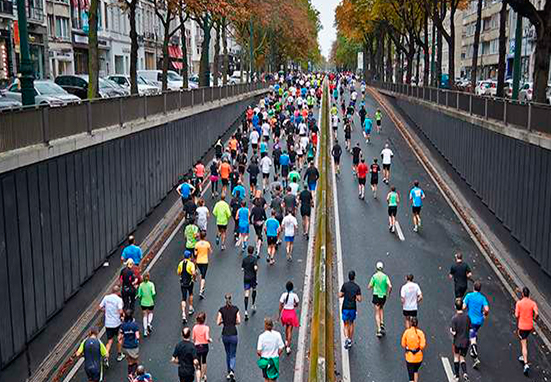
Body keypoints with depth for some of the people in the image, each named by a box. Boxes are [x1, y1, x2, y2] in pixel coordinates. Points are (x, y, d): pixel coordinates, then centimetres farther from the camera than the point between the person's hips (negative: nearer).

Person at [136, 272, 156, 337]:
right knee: (150, 313, 24)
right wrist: (154, 296, 4)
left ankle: (145, 330, 4)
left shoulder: (141, 285, -5)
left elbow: (139, 294, -4)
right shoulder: (151, 284, -11)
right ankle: (149, 323, -1)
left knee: (145, 316, 10)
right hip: (151, 302, -1)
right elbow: (153, 293, -17)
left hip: (143, 303, 1)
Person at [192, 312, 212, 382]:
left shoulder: (195, 327, -6)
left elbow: (193, 338, 0)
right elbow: (207, 338, -20)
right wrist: (210, 340, 1)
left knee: (198, 364, 4)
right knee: (204, 361, 24)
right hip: (205, 346, 0)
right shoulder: (206, 327, -14)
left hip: (197, 346, 0)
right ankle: (204, 376, 38)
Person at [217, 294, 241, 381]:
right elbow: (239, 321, -5)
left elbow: (218, 323, -6)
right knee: (233, 355, 7)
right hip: (233, 334, -1)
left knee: (228, 354, 20)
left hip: (225, 334, 1)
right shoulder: (235, 309, -4)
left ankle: (229, 372, 25)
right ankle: (232, 371, -16)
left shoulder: (221, 309, -3)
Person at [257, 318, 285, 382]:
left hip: (264, 360, 0)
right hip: (274, 360, 0)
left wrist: (262, 356, 9)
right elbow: (281, 349, -7)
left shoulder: (262, 336, -12)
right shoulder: (277, 334, -9)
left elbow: (258, 352, -12)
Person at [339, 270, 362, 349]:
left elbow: (340, 295, -7)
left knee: (346, 325, 8)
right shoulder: (357, 287, -4)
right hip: (353, 308, 1)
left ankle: (346, 338, -17)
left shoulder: (345, 285, -7)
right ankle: (350, 341, 24)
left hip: (345, 307, -1)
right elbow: (359, 299, -7)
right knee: (351, 323, 21)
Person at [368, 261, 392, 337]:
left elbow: (369, 287, -3)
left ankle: (379, 329, -8)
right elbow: (390, 286, -12)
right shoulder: (385, 276, -3)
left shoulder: (374, 276, -6)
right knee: (381, 308, 30)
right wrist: (388, 293, 7)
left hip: (376, 296, -2)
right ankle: (382, 323, 18)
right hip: (383, 296, 2)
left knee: (377, 313, 1)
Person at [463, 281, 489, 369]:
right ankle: (473, 352, 40)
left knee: (472, 339, -7)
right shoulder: (482, 298, -4)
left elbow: (464, 307, -14)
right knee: (475, 335, 29)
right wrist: (485, 314, 6)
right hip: (479, 321, 4)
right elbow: (487, 309, -15)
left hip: (471, 320, -4)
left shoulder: (469, 296, -9)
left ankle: (476, 358, -19)